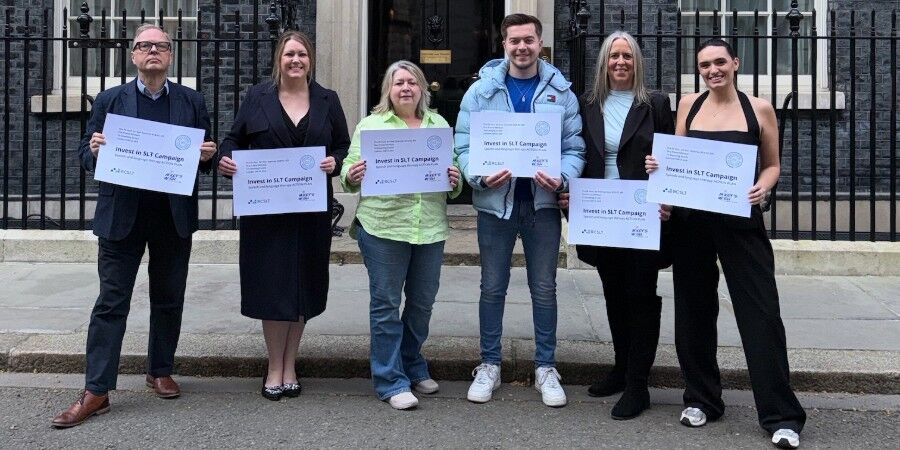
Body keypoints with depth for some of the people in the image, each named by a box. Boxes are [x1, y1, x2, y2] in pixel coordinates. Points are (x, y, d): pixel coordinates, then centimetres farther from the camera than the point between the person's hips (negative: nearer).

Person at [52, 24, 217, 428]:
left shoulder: (192, 101, 7)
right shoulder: (109, 100, 5)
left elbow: (204, 156, 10)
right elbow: (86, 155, 5)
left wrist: (207, 156, -12)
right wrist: (95, 151, -17)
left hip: (174, 216, 2)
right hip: (121, 215, -1)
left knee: (169, 300, 12)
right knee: (111, 302, -1)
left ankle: (160, 371, 28)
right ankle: (96, 392, 2)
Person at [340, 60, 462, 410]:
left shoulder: (439, 125, 13)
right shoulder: (370, 125, 5)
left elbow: (454, 171, 13)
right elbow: (350, 171, 2)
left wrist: (455, 181, -8)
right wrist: (351, 176, -19)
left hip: (430, 227, 4)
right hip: (383, 225, -3)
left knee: (422, 302, 13)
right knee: (386, 304, 1)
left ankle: (413, 367, 32)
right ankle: (390, 381, 10)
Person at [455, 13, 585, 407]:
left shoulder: (561, 91, 3)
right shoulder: (482, 90, 0)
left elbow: (574, 147, 2)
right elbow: (464, 145, -2)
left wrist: (562, 178, -18)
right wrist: (480, 177, -21)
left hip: (543, 202, 1)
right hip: (495, 200, 0)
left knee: (544, 288, 9)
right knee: (492, 287, 9)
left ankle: (546, 367, 21)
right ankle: (489, 365, 22)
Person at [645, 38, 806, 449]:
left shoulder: (759, 109, 2)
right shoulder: (688, 105, 8)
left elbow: (772, 165, 8)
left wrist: (762, 187, -12)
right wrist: (660, 167, -6)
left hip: (740, 220, -2)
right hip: (690, 221, 3)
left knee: (760, 313, -4)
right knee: (694, 310, 10)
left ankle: (781, 415, 3)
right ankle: (701, 400, 25)